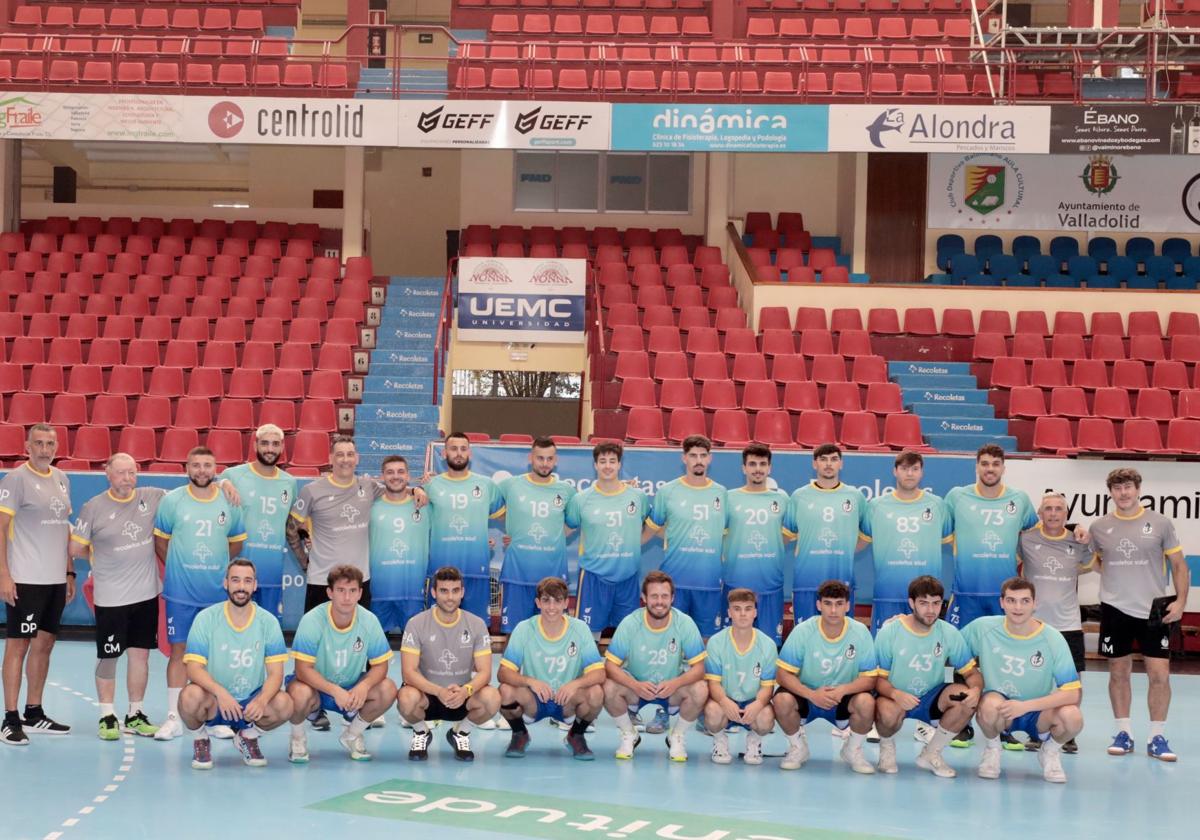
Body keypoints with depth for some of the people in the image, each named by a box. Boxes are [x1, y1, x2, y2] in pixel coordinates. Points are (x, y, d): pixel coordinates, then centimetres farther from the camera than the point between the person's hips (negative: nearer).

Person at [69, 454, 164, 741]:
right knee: (108, 657, 3)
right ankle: (107, 717, 15)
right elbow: (76, 549, -2)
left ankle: (135, 716, 20)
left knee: (141, 653, 9)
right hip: (110, 597, -3)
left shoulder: (152, 498, 1)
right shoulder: (94, 507, -7)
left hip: (147, 593, 3)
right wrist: (103, 559, 5)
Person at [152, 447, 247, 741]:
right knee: (179, 651, 0)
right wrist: (178, 568, 5)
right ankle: (173, 719, 5)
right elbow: (160, 540, 7)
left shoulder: (229, 503, 3)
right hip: (180, 593, -1)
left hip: (218, 593, 1)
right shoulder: (171, 501, -1)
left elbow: (236, 543, 14)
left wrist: (217, 568, 9)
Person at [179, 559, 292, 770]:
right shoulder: (206, 618, -8)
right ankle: (201, 738, 1)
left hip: (252, 703, 2)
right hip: (213, 702, -1)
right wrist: (220, 692, -35)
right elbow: (194, 668, -16)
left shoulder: (268, 622, -3)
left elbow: (275, 673, -7)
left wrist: (261, 700, -29)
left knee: (284, 704, -27)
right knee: (191, 695, -34)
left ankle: (248, 735, 6)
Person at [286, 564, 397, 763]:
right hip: (316, 687, -3)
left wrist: (364, 686, -31)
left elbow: (380, 665, -8)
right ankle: (298, 737, -1)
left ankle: (352, 735, 5)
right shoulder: (312, 620, -23)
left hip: (352, 689, 3)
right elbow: (303, 669, -24)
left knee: (388, 689, -22)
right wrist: (335, 691, -38)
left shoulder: (369, 621, -14)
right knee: (299, 693, -37)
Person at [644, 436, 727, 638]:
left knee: (705, 636, 8)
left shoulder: (721, 493, 6)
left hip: (709, 580, 2)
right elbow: (652, 528, 7)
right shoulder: (667, 492, -1)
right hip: (674, 578, -2)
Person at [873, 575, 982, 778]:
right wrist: (895, 694, -35)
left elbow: (971, 672, -2)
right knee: (889, 712, -38)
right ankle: (887, 746, 2)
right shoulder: (889, 632, -13)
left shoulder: (949, 633, -5)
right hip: (894, 699, -3)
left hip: (931, 699, 3)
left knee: (966, 699, -25)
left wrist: (975, 689, -27)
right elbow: (878, 677, -13)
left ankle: (931, 754, -3)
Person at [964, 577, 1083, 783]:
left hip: (1038, 713, 0)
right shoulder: (983, 628, -11)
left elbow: (1072, 693, -18)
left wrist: (1025, 706, -27)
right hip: (998, 710, 0)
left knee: (1072, 717, -32)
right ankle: (992, 747, -1)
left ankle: (1050, 750, 5)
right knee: (991, 704, -37)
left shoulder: (1053, 639, -14)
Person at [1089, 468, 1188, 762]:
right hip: (1115, 609, 1)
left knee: (1160, 673, -4)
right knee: (1118, 672, 6)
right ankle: (1123, 733, 17)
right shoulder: (1099, 527, 3)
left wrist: (1180, 600, -6)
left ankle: (1157, 737, 6)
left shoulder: (1160, 523, -1)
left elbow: (1178, 564, 3)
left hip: (1154, 610, -1)